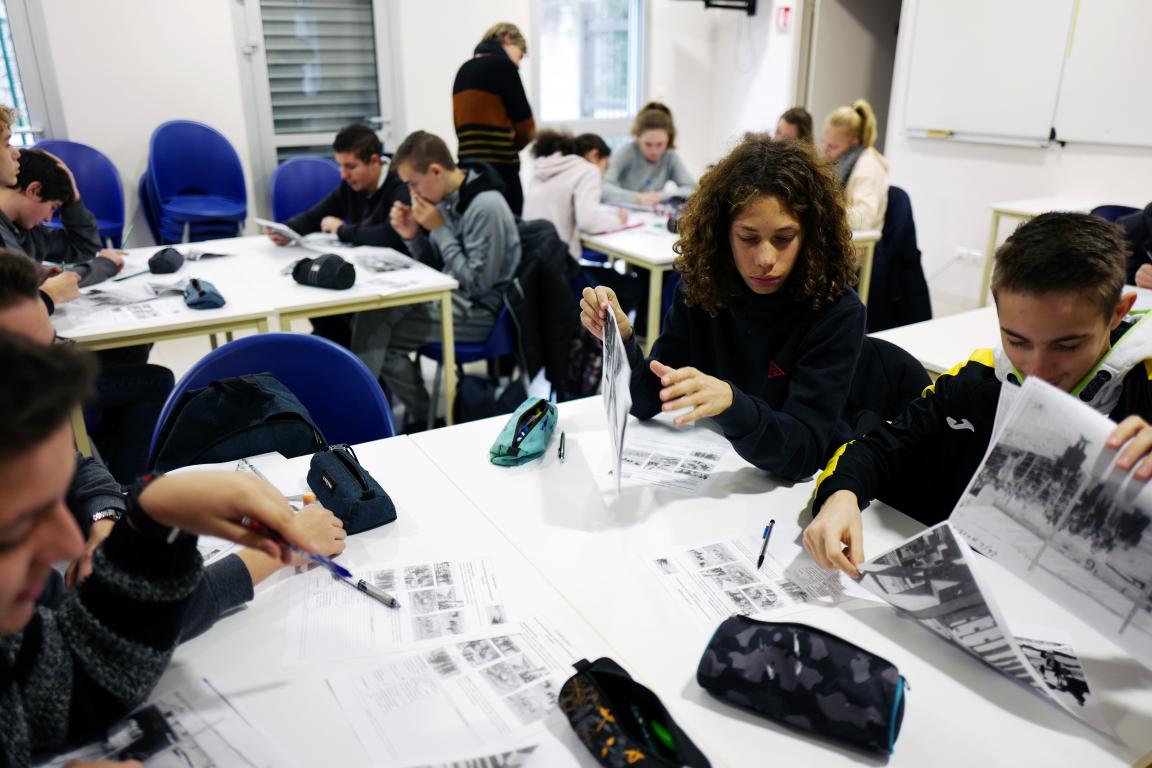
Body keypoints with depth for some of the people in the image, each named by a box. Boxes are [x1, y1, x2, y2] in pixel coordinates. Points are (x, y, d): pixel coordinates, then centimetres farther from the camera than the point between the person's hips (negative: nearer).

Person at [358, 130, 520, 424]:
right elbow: (436, 268, 13)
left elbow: (478, 284, -20)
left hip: (477, 310, -8)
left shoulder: (486, 207, -22)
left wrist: (439, 229, -18)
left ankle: (423, 419, 7)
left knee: (379, 335, -12)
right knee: (372, 313, -7)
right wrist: (413, 236, -6)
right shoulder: (445, 198, 4)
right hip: (449, 296, 8)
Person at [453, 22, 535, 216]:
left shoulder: (464, 69, 17)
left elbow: (465, 124, 13)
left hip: (467, 162, 7)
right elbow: (525, 126, -1)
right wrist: (512, 144, 18)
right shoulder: (502, 65, -3)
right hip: (498, 166, -7)